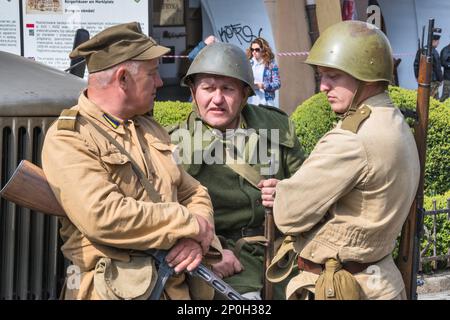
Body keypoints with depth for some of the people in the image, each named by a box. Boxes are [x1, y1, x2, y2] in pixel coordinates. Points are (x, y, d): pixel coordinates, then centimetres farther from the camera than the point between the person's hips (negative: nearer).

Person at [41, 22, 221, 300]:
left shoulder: (152, 130, 15)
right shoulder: (68, 139, -10)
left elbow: (194, 194, 15)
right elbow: (104, 217, -22)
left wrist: (197, 238, -7)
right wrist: (190, 225, -13)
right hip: (115, 290, -6)